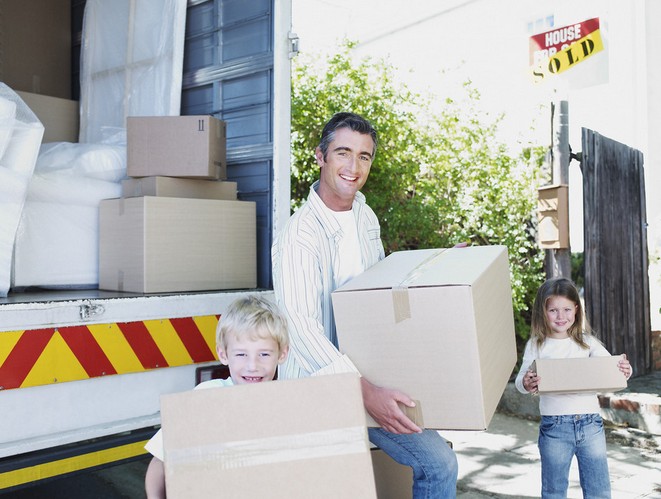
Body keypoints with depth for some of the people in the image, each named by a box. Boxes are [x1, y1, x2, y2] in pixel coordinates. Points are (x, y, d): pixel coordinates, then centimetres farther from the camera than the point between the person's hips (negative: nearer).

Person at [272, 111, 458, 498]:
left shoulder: (366, 216, 8)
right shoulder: (301, 233, -19)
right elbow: (299, 325, -28)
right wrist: (365, 392, -35)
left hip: (370, 375, 8)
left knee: (440, 463, 6)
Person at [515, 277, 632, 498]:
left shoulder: (587, 342, 4)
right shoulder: (536, 345, -1)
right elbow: (521, 379, -7)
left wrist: (624, 370, -27)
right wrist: (526, 384, -31)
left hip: (590, 423, 2)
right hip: (554, 427, -1)